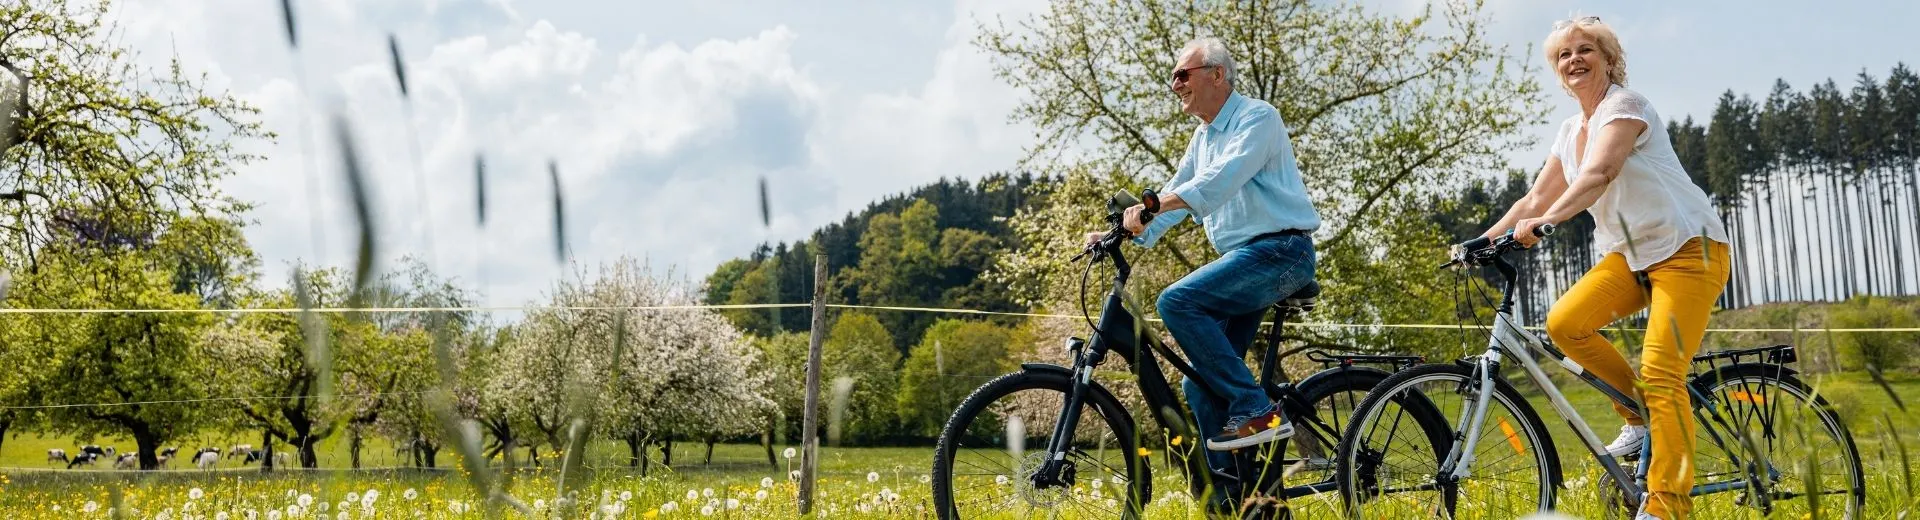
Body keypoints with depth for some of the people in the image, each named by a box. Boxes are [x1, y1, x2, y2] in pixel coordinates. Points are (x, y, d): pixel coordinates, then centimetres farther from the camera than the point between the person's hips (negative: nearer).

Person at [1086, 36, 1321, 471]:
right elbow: (1177, 192, 21)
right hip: (1243, 259, 9)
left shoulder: (1257, 118, -7)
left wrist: (1153, 204, -36)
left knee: (1177, 301, -27)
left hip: (1279, 251, -9)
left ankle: (1256, 411, -23)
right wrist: (1122, 233, 4)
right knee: (1201, 386, 2)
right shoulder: (1203, 137, 21)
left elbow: (1223, 179, -24)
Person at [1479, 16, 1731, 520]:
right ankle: (1640, 417, 4)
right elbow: (1535, 200, 14)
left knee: (1660, 374, -18)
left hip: (1688, 248, -7)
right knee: (1564, 322, -15)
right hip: (1631, 253, 8)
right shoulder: (1571, 132, 12)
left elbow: (1598, 174, -30)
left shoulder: (1625, 105, -12)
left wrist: (1546, 221, -43)